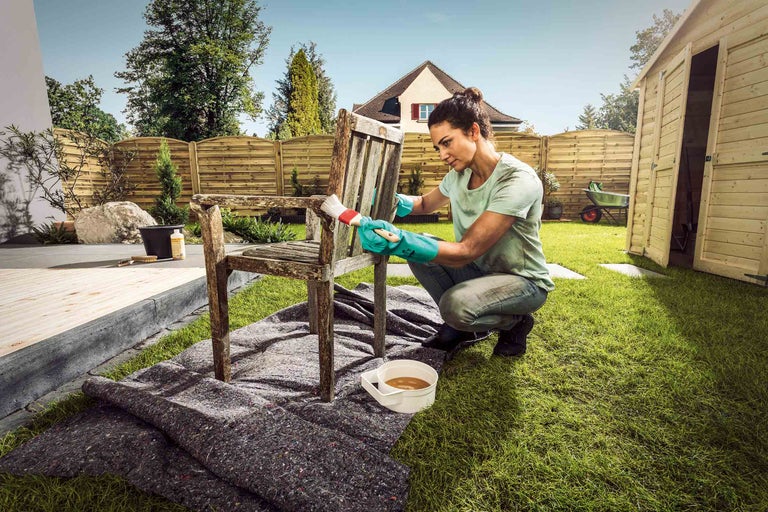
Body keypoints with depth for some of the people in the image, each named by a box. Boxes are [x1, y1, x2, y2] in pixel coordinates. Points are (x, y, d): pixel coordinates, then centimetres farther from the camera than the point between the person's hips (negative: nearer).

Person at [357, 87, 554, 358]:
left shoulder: (518, 180, -26)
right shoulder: (459, 175, -2)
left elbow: (466, 251, -32)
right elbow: (425, 203, 16)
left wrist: (400, 240, -43)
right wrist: (393, 199, -7)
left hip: (524, 281, -7)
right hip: (479, 270, 7)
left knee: (456, 305, -33)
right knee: (419, 247, -12)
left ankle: (516, 322, 2)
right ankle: (460, 326, 6)